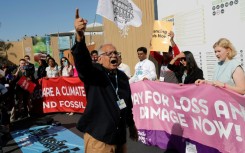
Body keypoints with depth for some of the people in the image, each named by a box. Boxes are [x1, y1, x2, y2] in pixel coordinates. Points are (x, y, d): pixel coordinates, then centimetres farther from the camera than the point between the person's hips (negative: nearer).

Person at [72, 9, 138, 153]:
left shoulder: (122, 76, 6)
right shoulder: (93, 72, -11)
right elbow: (82, 61, -33)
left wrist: (131, 125, 21)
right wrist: (80, 36, -49)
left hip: (120, 136, 6)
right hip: (98, 137, -5)